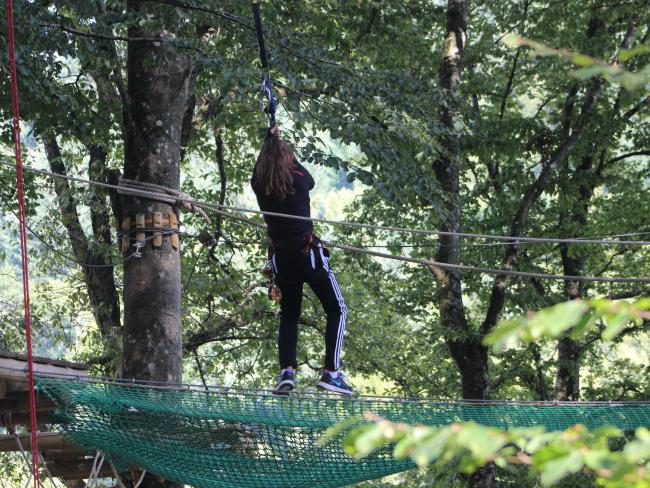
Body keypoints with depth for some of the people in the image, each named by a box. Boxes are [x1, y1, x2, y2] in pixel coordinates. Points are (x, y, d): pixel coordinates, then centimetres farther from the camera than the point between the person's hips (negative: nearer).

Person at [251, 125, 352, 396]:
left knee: (289, 315, 18)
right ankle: (331, 372, -6)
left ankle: (286, 371, -1)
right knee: (337, 310, 6)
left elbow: (262, 163, 24)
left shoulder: (258, 185, 1)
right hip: (308, 253, -4)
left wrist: (270, 138, 38)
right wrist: (286, 152, 30)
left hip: (280, 258, 4)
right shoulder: (298, 178, -7)